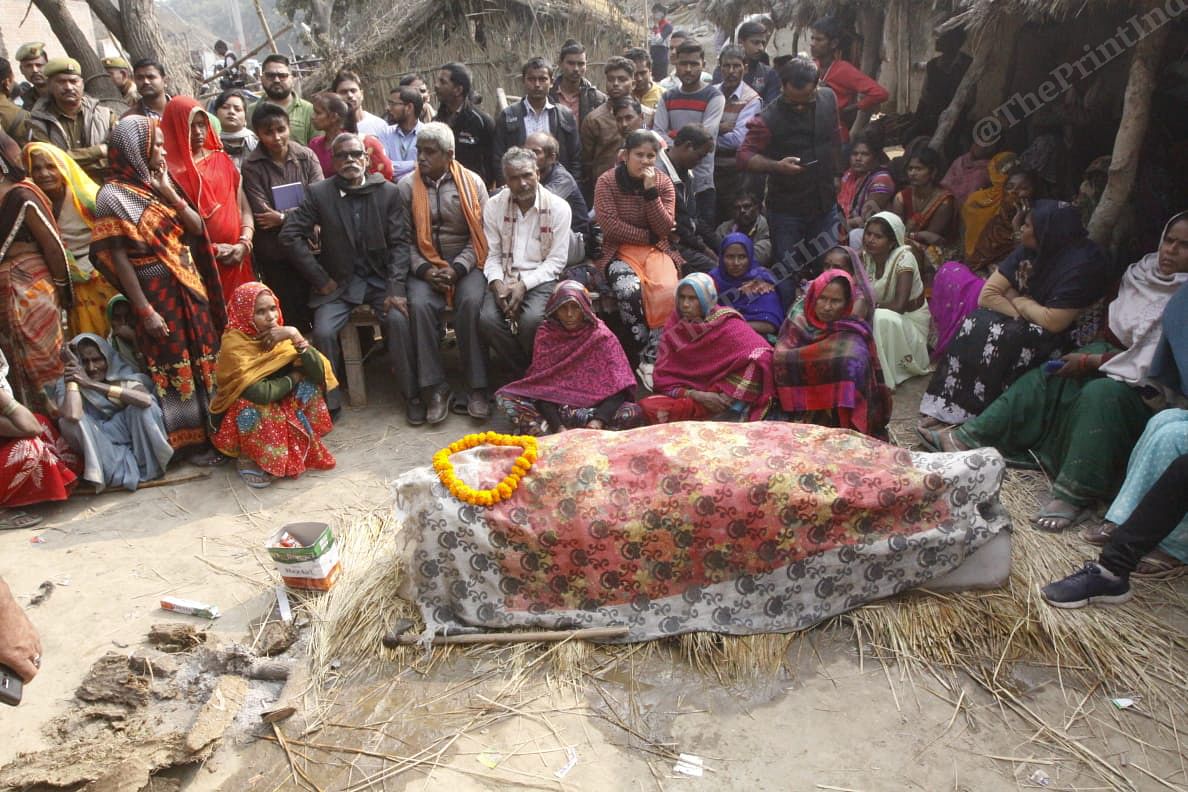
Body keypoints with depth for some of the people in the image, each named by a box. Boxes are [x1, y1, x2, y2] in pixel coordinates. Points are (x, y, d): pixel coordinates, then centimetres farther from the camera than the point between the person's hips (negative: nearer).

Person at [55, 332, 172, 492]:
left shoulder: (121, 373, -8)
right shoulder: (65, 385, -8)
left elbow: (146, 399, -33)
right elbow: (72, 416, -33)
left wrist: (92, 384, -29)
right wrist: (72, 378, -21)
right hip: (102, 453, 0)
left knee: (141, 405, -24)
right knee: (68, 422, -25)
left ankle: (149, 463, -13)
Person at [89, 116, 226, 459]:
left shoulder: (156, 184, 8)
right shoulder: (114, 196, -11)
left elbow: (197, 227, 5)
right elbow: (119, 258, -14)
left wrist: (168, 192, -9)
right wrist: (144, 310, -16)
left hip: (189, 284, 7)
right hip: (157, 292, -6)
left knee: (203, 357, 12)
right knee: (175, 365, 2)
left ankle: (211, 428, 25)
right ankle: (191, 441, 14)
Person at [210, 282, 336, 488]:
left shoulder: (282, 335, -8)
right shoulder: (234, 344, -24)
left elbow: (319, 373, -18)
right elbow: (259, 393, -34)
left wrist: (296, 337, -27)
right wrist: (293, 378, -18)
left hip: (280, 408, 5)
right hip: (244, 418, -4)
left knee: (309, 386, -17)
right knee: (254, 406, -35)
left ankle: (301, 447, -4)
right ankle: (247, 458, -8)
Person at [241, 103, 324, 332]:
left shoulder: (307, 156, 1)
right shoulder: (251, 166, -3)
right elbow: (263, 216, -9)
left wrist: (282, 218, -13)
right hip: (275, 254, -1)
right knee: (291, 316, 5)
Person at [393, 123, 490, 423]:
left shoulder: (473, 183, 4)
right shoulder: (406, 186, 7)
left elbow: (480, 235, 0)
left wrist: (457, 268, -13)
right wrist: (424, 269, -12)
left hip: (466, 264, -1)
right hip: (424, 266, 1)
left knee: (472, 302, -31)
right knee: (419, 305, -29)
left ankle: (477, 388, -23)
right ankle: (434, 388, -20)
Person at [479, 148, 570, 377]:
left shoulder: (558, 208, -4)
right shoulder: (494, 206, 4)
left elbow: (556, 261, -5)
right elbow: (492, 254, 6)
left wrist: (524, 285, -16)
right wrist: (497, 283, -15)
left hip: (540, 278, -2)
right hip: (505, 278, 3)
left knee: (531, 320, -33)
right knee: (487, 319, -27)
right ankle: (523, 374, -5)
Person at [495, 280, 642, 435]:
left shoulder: (601, 336, -7)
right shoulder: (545, 334, -3)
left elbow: (619, 387, -14)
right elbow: (541, 383, -10)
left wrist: (597, 422, -30)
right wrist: (558, 427, -25)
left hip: (593, 407, -1)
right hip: (553, 406, 1)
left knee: (634, 413, -31)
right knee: (505, 397, -19)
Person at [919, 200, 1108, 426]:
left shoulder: (1081, 263, -21)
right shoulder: (1028, 250, -1)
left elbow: (1053, 322, -27)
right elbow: (987, 294, -4)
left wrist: (1018, 301, -11)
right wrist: (1021, 312, -18)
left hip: (1062, 338, -6)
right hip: (1027, 323, 6)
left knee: (1004, 338, -31)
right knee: (975, 325, -19)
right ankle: (944, 409, -19)